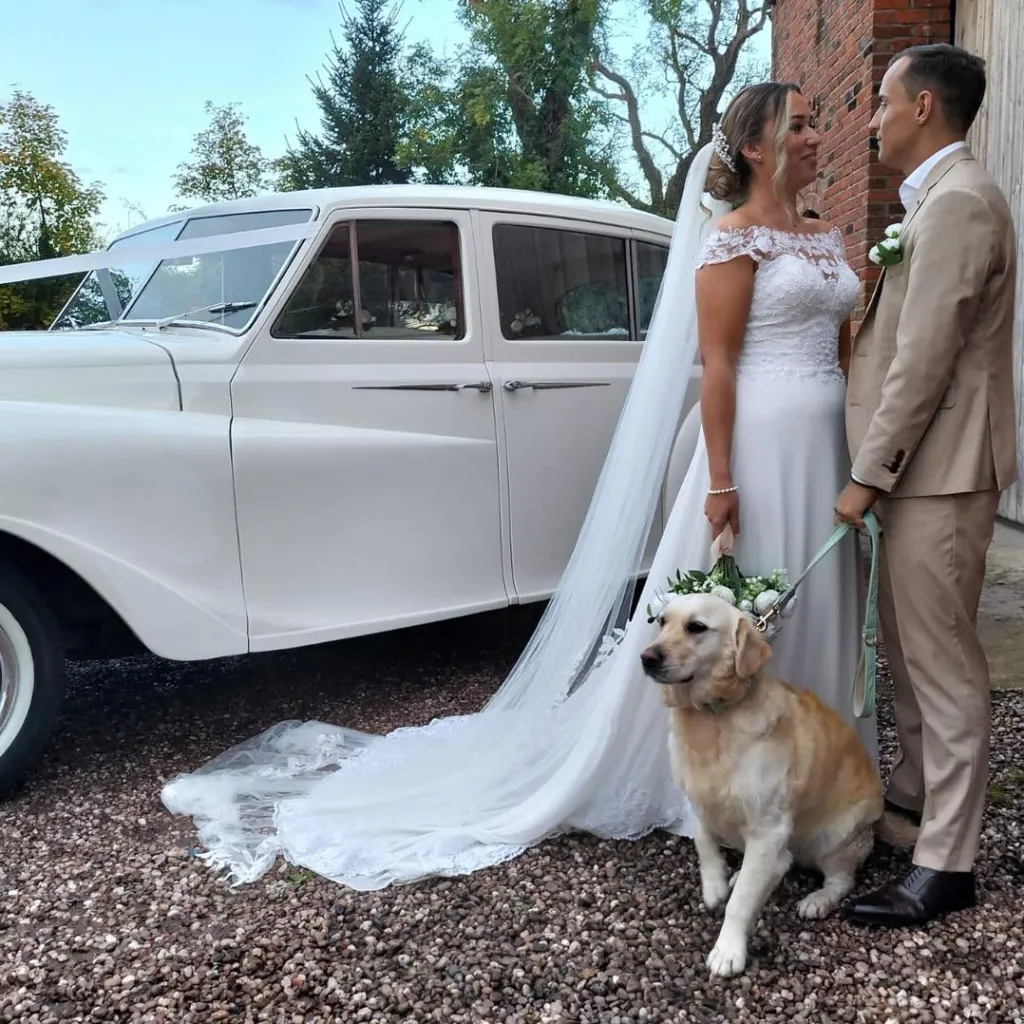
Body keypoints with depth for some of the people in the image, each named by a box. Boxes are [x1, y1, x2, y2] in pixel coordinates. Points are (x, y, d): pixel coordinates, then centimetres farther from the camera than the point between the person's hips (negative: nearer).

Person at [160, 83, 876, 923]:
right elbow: (717, 366, -14)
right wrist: (719, 481, -19)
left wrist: (861, 458, 14)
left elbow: (843, 354, 18)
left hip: (824, 450, 8)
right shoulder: (731, 238, -7)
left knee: (811, 615, 13)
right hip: (759, 447, -8)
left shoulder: (829, 240, 16)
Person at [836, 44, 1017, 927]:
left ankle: (946, 865, 8)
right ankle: (915, 792, 37)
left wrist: (866, 476, -17)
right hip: (922, 465, 10)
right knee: (908, 646, 20)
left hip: (939, 469, -10)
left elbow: (924, 360, -21)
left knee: (944, 663, -3)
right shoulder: (941, 198, 18)